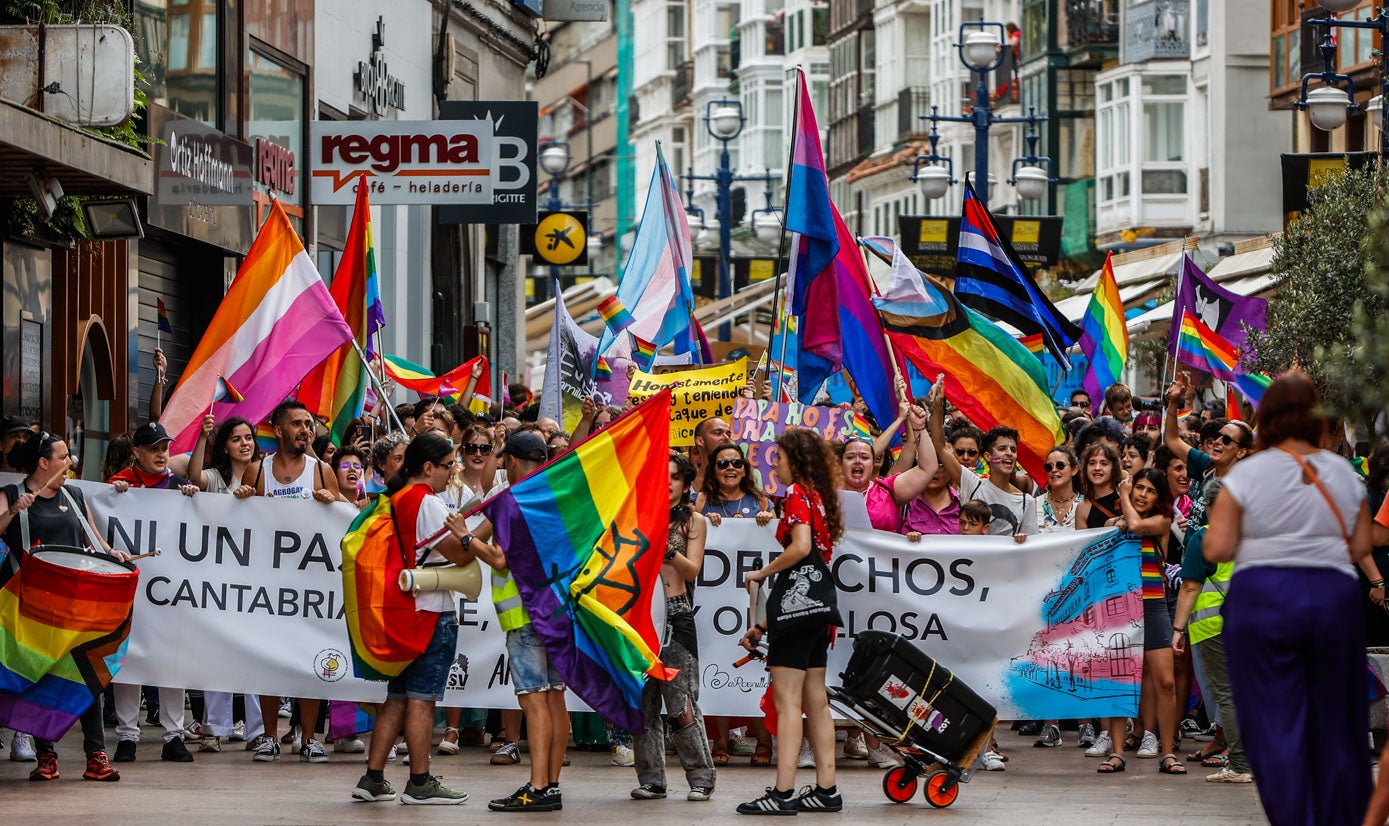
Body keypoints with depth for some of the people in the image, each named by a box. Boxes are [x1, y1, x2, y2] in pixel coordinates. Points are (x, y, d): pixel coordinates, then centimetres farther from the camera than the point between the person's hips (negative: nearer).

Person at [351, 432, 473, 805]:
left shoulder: (395, 499, 14)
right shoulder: (427, 502, -13)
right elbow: (459, 553, -17)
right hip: (431, 612, -9)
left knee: (397, 697, 11)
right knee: (422, 698, -5)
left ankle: (372, 778, 8)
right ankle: (420, 783, -3)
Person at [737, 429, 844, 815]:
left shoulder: (797, 494, -8)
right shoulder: (819, 497, 19)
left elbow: (800, 547, -24)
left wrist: (762, 572, -7)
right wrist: (764, 625, 22)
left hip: (797, 602, -9)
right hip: (819, 605, 9)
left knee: (787, 701, -10)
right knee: (815, 700, 11)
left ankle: (783, 793, -13)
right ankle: (826, 789, 11)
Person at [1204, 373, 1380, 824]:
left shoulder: (1246, 474, -5)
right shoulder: (1344, 473, 5)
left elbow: (1217, 549, -7)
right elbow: (1360, 548, 6)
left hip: (1261, 599, -3)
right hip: (1334, 597, 3)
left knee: (1275, 728, 0)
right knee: (1337, 728, 12)